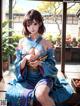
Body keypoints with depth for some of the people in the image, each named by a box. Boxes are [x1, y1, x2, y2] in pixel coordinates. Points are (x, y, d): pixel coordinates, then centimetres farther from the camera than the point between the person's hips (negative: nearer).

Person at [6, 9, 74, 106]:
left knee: (40, 95, -34)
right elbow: (18, 65, 5)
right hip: (26, 78, 2)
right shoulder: (22, 42, 4)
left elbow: (51, 64, 1)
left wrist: (40, 63, -19)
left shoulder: (47, 43, 1)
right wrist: (25, 59, -17)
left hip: (44, 76, -2)